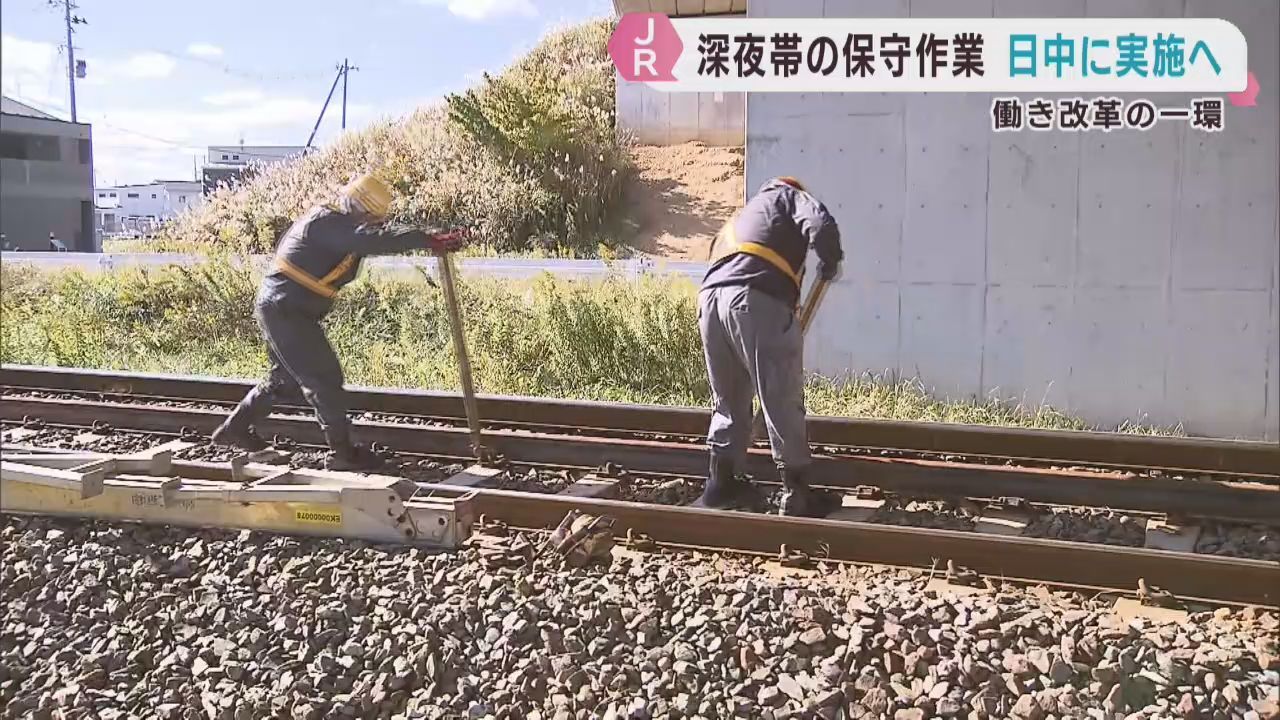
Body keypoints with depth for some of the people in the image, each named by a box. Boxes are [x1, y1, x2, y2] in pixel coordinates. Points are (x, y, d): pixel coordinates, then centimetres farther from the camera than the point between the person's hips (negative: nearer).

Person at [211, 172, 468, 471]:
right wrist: (428, 239, -37)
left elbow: (378, 237, 10)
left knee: (288, 376, 24)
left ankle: (235, 429, 36)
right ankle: (343, 452, 3)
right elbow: (374, 240, -32)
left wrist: (432, 238, -4)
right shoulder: (326, 222, -19)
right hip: (285, 310, -11)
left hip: (280, 309, 11)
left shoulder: (338, 225, 12)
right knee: (324, 377, -5)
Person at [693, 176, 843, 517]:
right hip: (757, 300, -6)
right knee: (783, 401, 2)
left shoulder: (738, 220, 39)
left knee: (728, 400, 20)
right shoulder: (786, 196, 20)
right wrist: (830, 261, 15)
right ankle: (797, 494, 8)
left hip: (709, 298, 7)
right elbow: (821, 226, -4)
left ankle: (721, 484, 27)